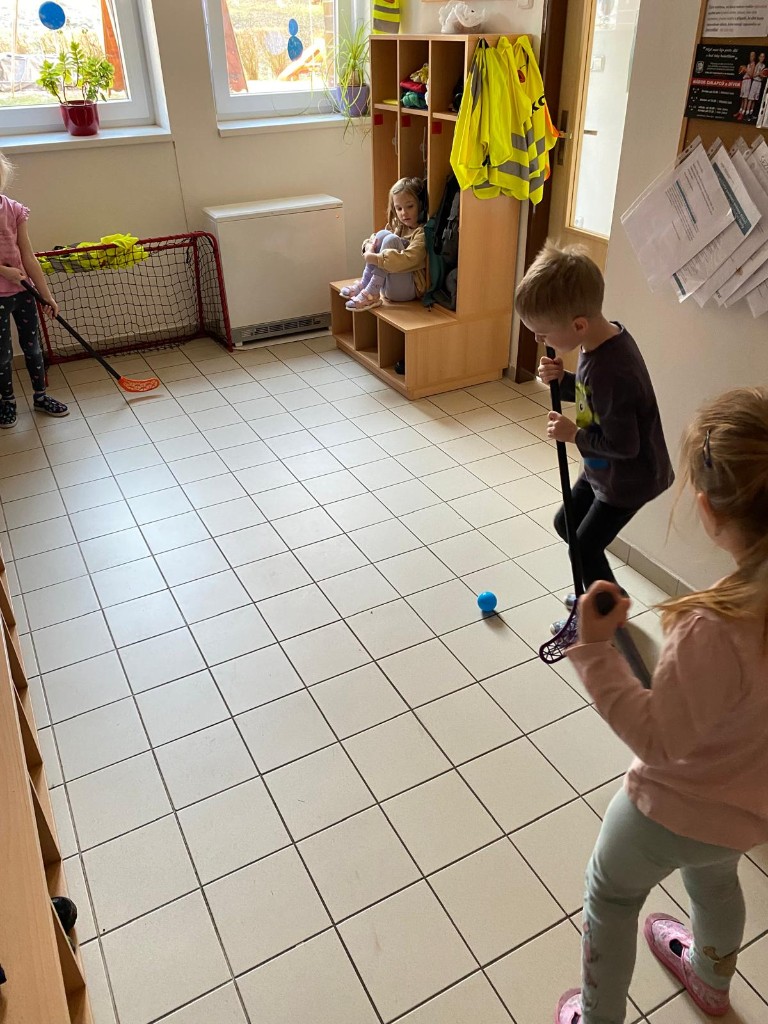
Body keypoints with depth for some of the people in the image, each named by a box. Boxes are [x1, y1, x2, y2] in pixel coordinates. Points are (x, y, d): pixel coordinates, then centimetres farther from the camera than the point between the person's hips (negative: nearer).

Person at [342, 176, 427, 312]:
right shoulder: (398, 226, 14)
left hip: (408, 289, -7)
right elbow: (372, 240, 16)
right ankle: (364, 284, -11)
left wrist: (374, 258, -27)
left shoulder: (422, 233, -11)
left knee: (391, 239, -23)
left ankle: (372, 294, -27)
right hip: (387, 285, 7)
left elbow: (407, 260, -27)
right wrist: (369, 246, -8)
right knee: (382, 234, -6)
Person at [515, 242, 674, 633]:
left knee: (585, 546, 6)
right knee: (566, 524, 22)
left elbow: (623, 445, -30)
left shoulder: (611, 371, -36)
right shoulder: (603, 337, -9)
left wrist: (574, 435, -18)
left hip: (629, 477, -9)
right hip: (602, 469, 9)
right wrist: (562, 380, -12)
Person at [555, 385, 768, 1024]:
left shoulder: (715, 631, -43)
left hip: (679, 813, -7)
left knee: (611, 897, 23)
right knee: (713, 875, 38)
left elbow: (657, 737, -30)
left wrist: (595, 649, -31)